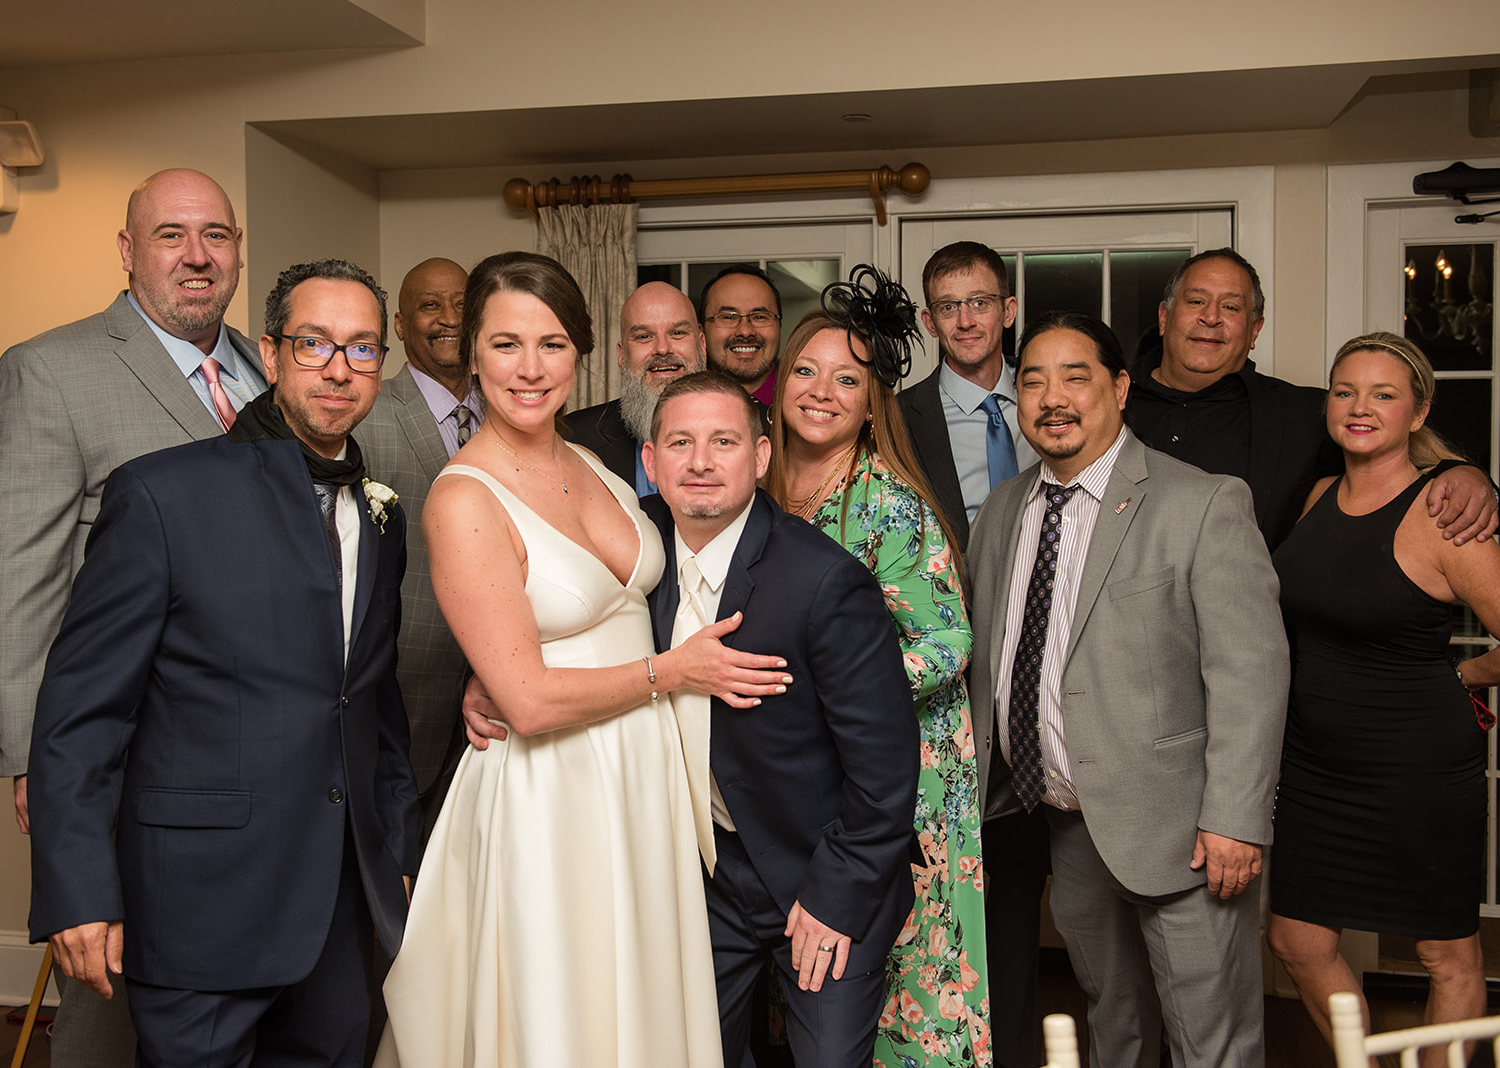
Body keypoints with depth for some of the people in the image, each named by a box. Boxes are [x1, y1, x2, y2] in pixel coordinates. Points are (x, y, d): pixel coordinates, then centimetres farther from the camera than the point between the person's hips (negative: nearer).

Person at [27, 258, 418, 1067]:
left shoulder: (381, 517, 10)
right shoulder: (162, 492, -9)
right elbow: (80, 704, -10)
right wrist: (75, 893, -13)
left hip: (344, 906, 6)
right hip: (203, 909, -5)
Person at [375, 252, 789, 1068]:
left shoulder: (592, 465, 5)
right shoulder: (463, 498, -17)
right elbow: (530, 701, -20)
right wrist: (677, 671, -10)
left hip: (643, 776, 7)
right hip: (550, 795, -6)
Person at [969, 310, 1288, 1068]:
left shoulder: (1203, 504, -11)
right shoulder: (1002, 509, 8)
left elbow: (1250, 671, -15)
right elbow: (982, 659, 13)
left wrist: (1234, 819, -19)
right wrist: (971, 792, 10)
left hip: (1177, 830, -5)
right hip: (1067, 826, 6)